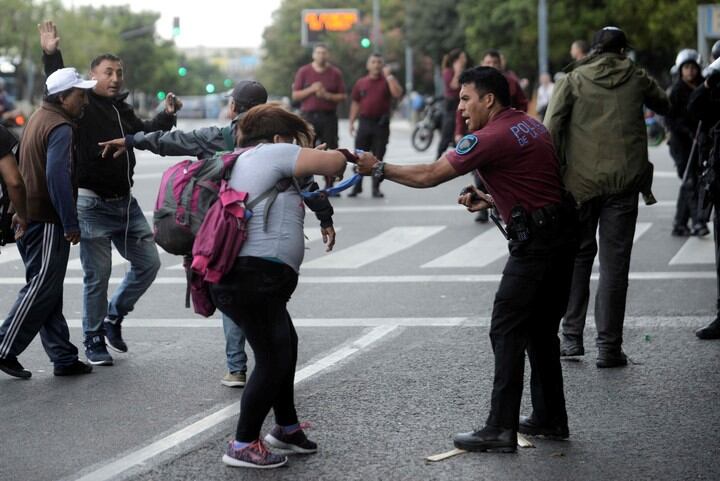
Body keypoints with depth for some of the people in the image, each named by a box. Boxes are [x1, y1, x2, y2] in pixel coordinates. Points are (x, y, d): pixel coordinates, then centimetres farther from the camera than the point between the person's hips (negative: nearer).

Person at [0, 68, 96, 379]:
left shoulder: (39, 118, 16)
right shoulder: (60, 128, -15)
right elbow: (58, 178, -24)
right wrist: (71, 225, -22)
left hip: (28, 216, 10)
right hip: (46, 221, -10)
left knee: (47, 289, 10)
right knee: (42, 288, -5)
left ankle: (64, 358, 15)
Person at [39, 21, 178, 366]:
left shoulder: (122, 109, 15)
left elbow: (145, 134, 29)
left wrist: (166, 115, 13)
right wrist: (51, 55, -35)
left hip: (125, 203, 7)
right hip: (92, 204, -7)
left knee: (148, 263, 10)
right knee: (97, 275, -1)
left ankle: (113, 316, 27)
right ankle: (94, 340, 13)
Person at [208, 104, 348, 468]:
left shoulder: (242, 162, 24)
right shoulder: (272, 153, -5)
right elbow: (333, 162, -8)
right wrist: (340, 157, 16)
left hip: (242, 277, 11)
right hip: (254, 278, -11)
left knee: (285, 347, 23)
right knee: (273, 360, -4)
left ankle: (286, 428, 36)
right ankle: (243, 445, 3)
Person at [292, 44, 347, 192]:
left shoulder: (335, 73, 8)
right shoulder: (303, 71, 7)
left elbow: (343, 96, 5)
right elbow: (295, 95, 3)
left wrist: (327, 95, -11)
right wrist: (311, 89, -11)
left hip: (329, 117, 1)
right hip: (309, 116, -1)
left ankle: (329, 185, 3)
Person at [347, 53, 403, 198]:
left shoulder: (387, 81, 4)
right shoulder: (361, 83, 10)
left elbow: (398, 94, -15)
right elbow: (355, 104, 14)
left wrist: (389, 76, -13)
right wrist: (351, 122, 8)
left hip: (381, 123, -2)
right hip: (365, 122, 2)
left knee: (378, 157, 1)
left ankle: (376, 188, 7)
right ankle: (357, 186, 12)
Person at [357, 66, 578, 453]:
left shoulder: (492, 137, -14)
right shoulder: (530, 126, 15)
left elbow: (429, 176, -12)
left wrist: (379, 169, -2)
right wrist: (491, 200, 13)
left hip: (535, 241, -10)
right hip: (562, 234, 10)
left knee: (507, 331, -5)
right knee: (541, 330, 18)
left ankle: (501, 428, -6)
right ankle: (550, 418, 24)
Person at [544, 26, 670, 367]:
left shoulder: (573, 80, 4)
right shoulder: (636, 79, 7)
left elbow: (551, 128, -6)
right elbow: (664, 106, 27)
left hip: (580, 182, 0)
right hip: (623, 182, 0)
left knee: (578, 257, 15)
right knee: (614, 263, 2)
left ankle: (572, 336, 13)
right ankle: (609, 346, 0)